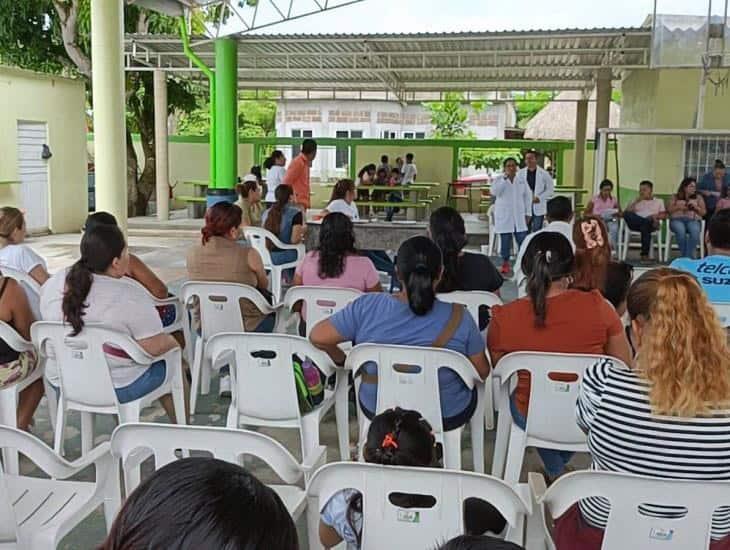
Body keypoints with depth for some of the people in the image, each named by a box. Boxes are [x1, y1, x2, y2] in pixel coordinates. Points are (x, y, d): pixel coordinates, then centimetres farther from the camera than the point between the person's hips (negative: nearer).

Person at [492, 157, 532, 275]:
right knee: (505, 240, 2)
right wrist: (505, 178, -22)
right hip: (504, 215, -2)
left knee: (523, 241, -2)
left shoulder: (522, 180, 6)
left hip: (519, 215, 2)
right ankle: (505, 264, 14)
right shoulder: (499, 180, -1)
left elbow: (528, 196, 10)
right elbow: (494, 192, -19)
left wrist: (528, 213, 6)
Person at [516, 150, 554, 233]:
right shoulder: (520, 173, 3)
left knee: (537, 231, 2)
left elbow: (550, 189, 2)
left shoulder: (544, 173, 0)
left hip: (538, 207, -1)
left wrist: (540, 198, -11)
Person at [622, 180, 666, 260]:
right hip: (636, 224, 2)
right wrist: (636, 201, 6)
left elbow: (664, 215, 13)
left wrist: (656, 216, -7)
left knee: (645, 225, -42)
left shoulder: (659, 201, 27)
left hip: (651, 224, -1)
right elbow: (626, 212, 12)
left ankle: (645, 254, -39)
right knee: (626, 214, -33)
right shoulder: (635, 201, 29)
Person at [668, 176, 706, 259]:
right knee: (681, 231, -38)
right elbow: (669, 210, 10)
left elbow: (704, 212, 13)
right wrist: (678, 206, -5)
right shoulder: (675, 197, 16)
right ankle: (684, 256, -30)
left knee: (695, 231, -37)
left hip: (693, 220, 1)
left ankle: (689, 256, -37)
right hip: (677, 220, -1)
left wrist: (696, 207, -5)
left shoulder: (699, 197, 18)